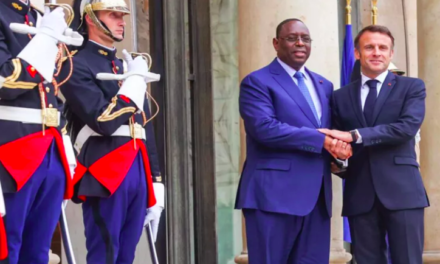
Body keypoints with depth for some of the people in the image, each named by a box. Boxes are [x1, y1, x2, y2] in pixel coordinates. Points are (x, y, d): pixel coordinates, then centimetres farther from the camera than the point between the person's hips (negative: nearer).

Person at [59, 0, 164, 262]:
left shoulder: (128, 66, 20)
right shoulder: (78, 65, -4)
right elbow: (104, 121, -18)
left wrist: (156, 186, 15)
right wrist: (135, 80, -7)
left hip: (138, 170, 7)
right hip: (105, 172, -7)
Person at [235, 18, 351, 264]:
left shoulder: (323, 85, 20)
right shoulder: (257, 82, -3)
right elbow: (264, 127, -17)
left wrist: (339, 143, -7)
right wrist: (322, 140, -17)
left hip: (317, 195, 7)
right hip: (275, 193, -6)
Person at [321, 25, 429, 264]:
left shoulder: (412, 87, 6)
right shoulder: (341, 96, 15)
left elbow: (408, 127, -11)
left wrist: (355, 136, -16)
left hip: (401, 190, -3)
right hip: (359, 193, 3)